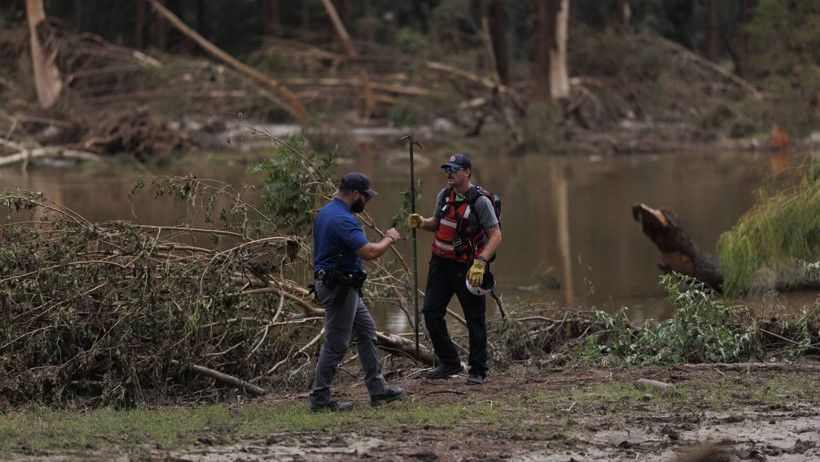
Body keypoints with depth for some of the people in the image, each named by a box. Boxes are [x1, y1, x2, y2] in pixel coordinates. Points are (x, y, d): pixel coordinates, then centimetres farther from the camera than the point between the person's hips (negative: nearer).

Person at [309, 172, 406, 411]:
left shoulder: (327, 212, 10)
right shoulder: (343, 219, -23)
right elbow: (369, 252, -29)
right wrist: (389, 239, -11)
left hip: (341, 287, 11)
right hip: (339, 289, -11)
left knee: (366, 331, 15)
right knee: (336, 344, -3)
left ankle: (377, 389, 19)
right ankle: (320, 399, 4)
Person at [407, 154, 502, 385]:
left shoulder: (480, 201, -14)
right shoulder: (444, 195, 6)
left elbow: (496, 235, -16)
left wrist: (480, 262, -27)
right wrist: (422, 223, -2)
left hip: (467, 268, -6)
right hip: (441, 263, 6)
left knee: (475, 319, 1)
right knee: (431, 312, 2)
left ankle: (477, 371, 11)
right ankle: (449, 363, 14)